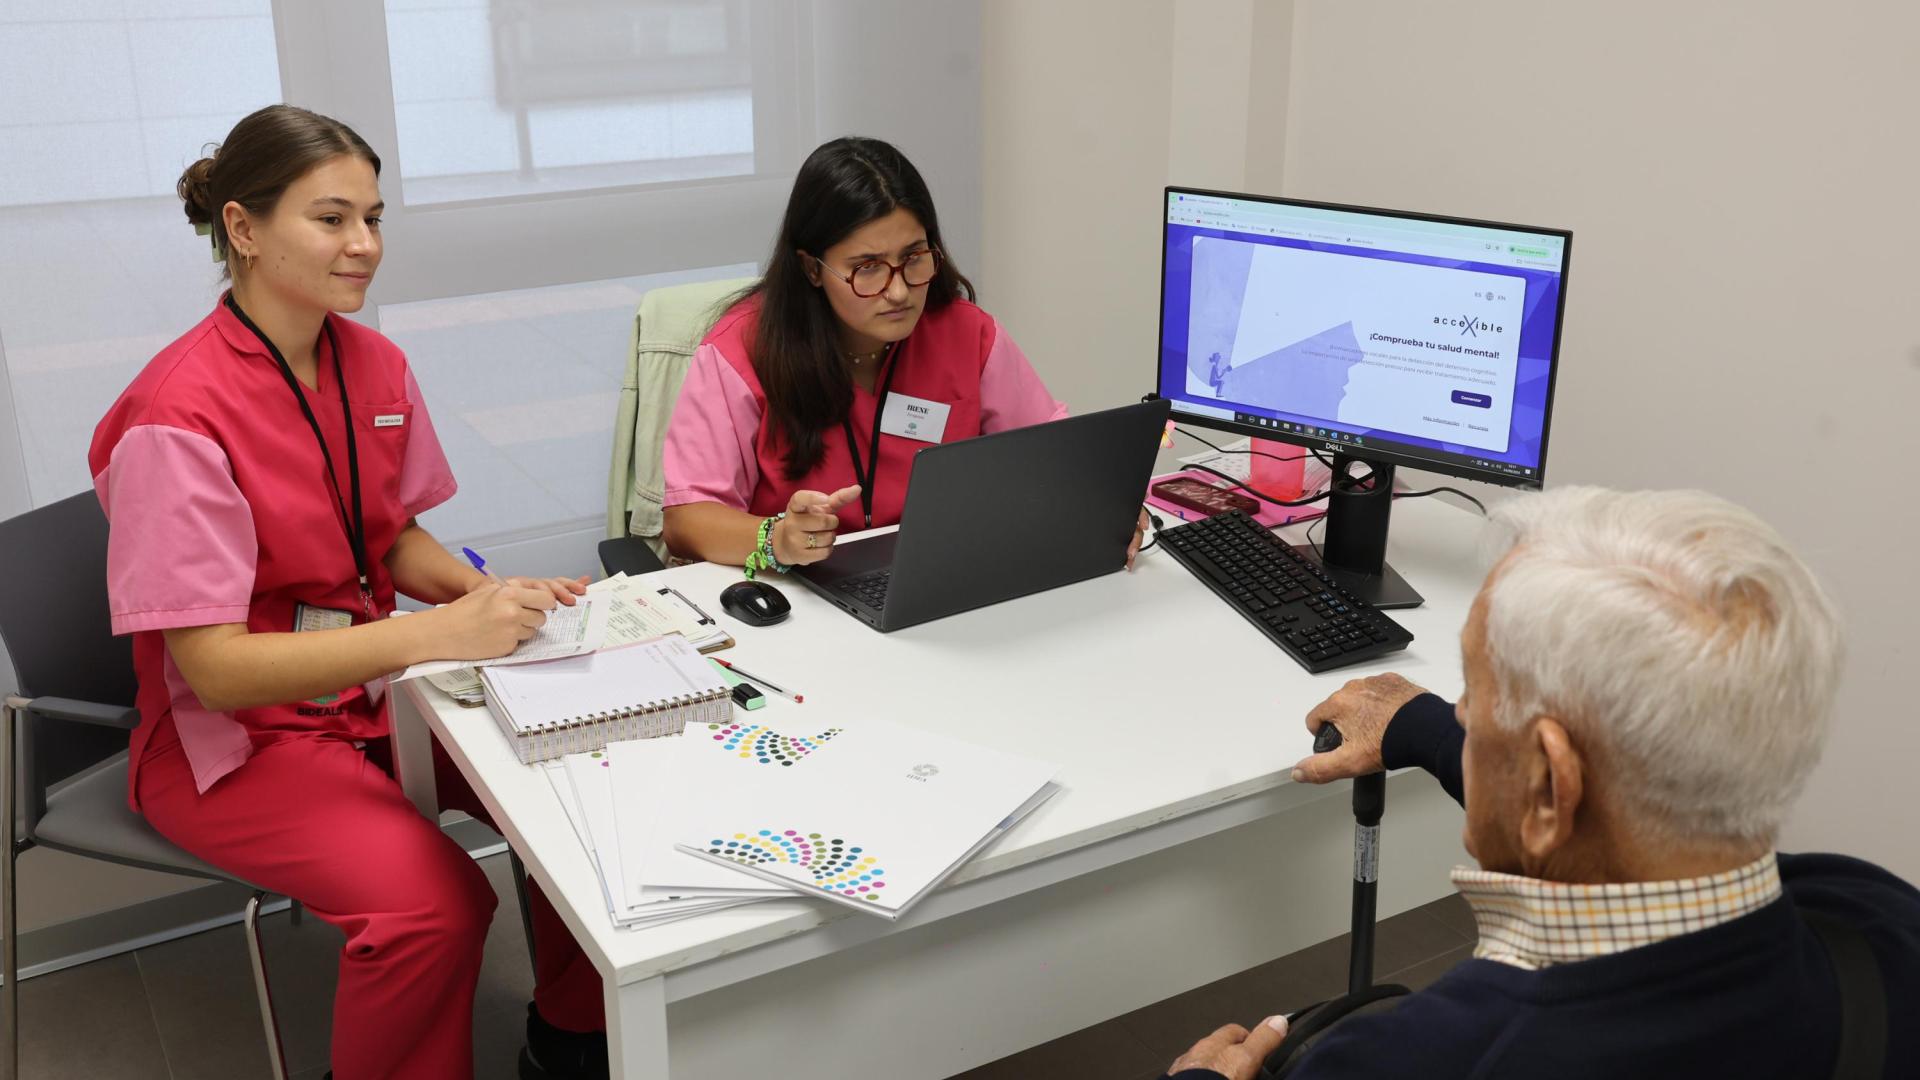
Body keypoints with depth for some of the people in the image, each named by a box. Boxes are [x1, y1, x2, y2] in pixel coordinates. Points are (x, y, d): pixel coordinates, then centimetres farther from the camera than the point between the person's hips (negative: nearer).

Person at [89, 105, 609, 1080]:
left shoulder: (374, 365, 0)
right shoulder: (176, 418, -21)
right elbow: (214, 667, -23)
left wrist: (486, 592, -10)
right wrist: (439, 633, -33)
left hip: (378, 687, 6)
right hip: (232, 737, -6)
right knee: (432, 902, -30)